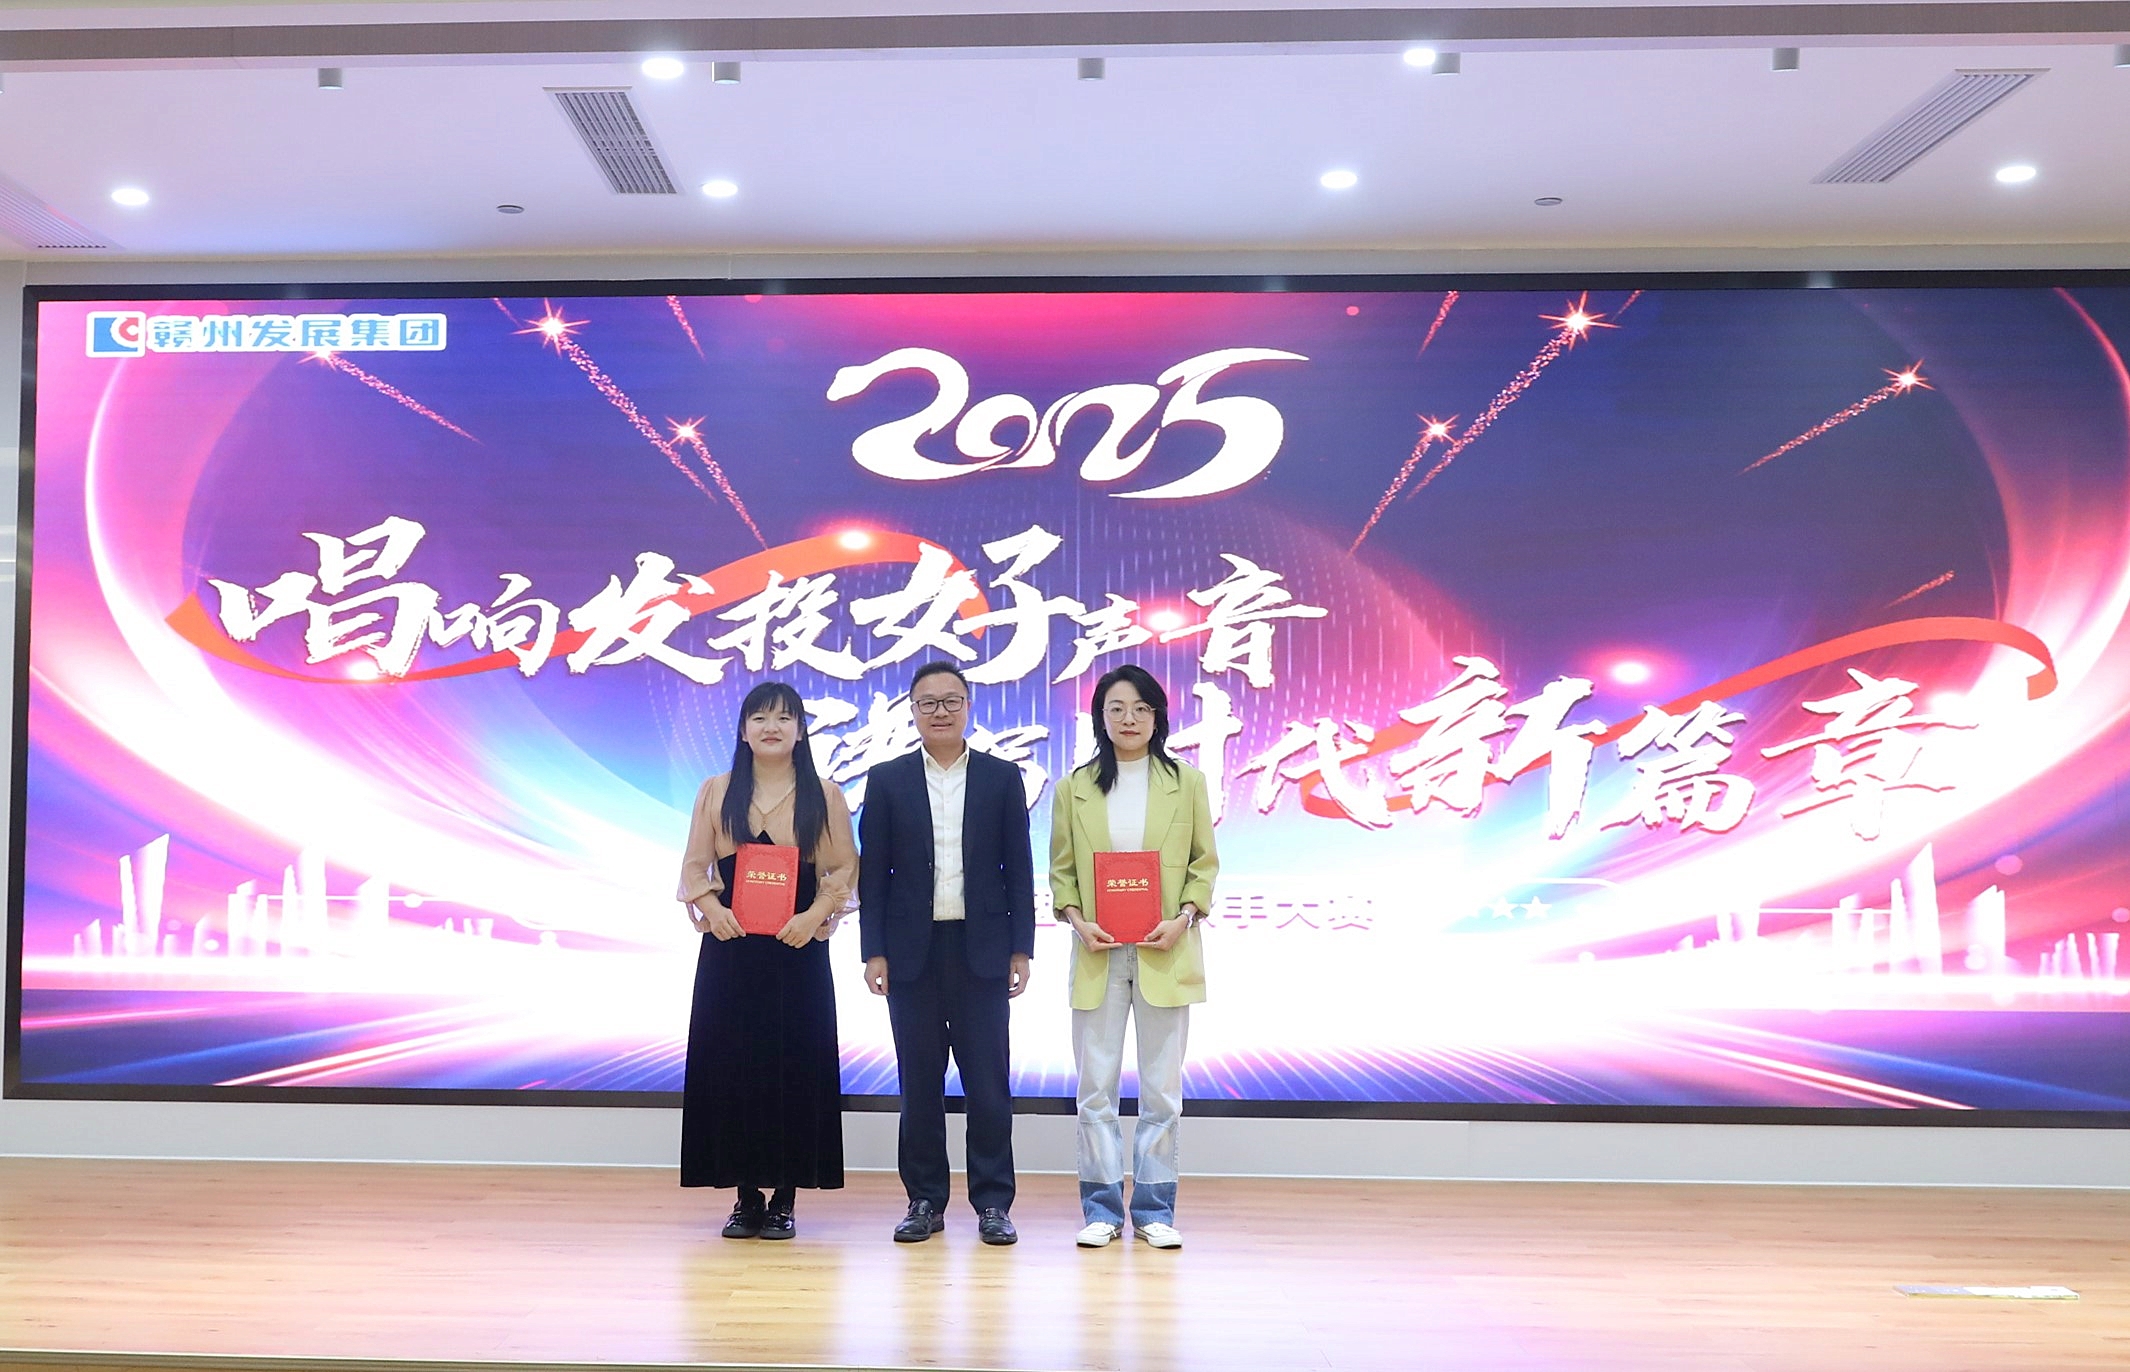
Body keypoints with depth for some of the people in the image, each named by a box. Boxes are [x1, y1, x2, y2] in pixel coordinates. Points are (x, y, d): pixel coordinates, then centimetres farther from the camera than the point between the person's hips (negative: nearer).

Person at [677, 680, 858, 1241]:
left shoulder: (824, 796, 5)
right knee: (730, 1064, 1)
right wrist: (711, 908, -11)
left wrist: (815, 915, -13)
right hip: (729, 948, 1)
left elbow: (845, 867, 2)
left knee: (795, 1064, -1)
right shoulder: (717, 793, 9)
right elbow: (694, 866, 7)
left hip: (798, 949, -1)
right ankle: (746, 1196, 11)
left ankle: (785, 1197, 8)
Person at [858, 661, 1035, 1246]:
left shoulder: (1002, 777, 5)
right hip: (913, 951, 1)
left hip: (982, 950, 0)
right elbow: (873, 872, 4)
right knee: (920, 1081, 6)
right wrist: (874, 951, -2)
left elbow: (1019, 868, 5)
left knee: (987, 1081, 2)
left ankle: (993, 1202, 11)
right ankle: (925, 1201, 16)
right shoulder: (886, 780, 6)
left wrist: (1021, 948, 0)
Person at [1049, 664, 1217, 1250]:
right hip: (1098, 955, 1)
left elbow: (1205, 864, 5)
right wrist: (1077, 920, -9)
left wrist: (1184, 917, -10)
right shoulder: (1075, 787, 6)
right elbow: (1060, 869, 7)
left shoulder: (1186, 782, 5)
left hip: (1164, 955, 0)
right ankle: (1102, 1208, 13)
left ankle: (1154, 1208, 15)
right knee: (1096, 1087, 2)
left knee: (1162, 1088, 4)